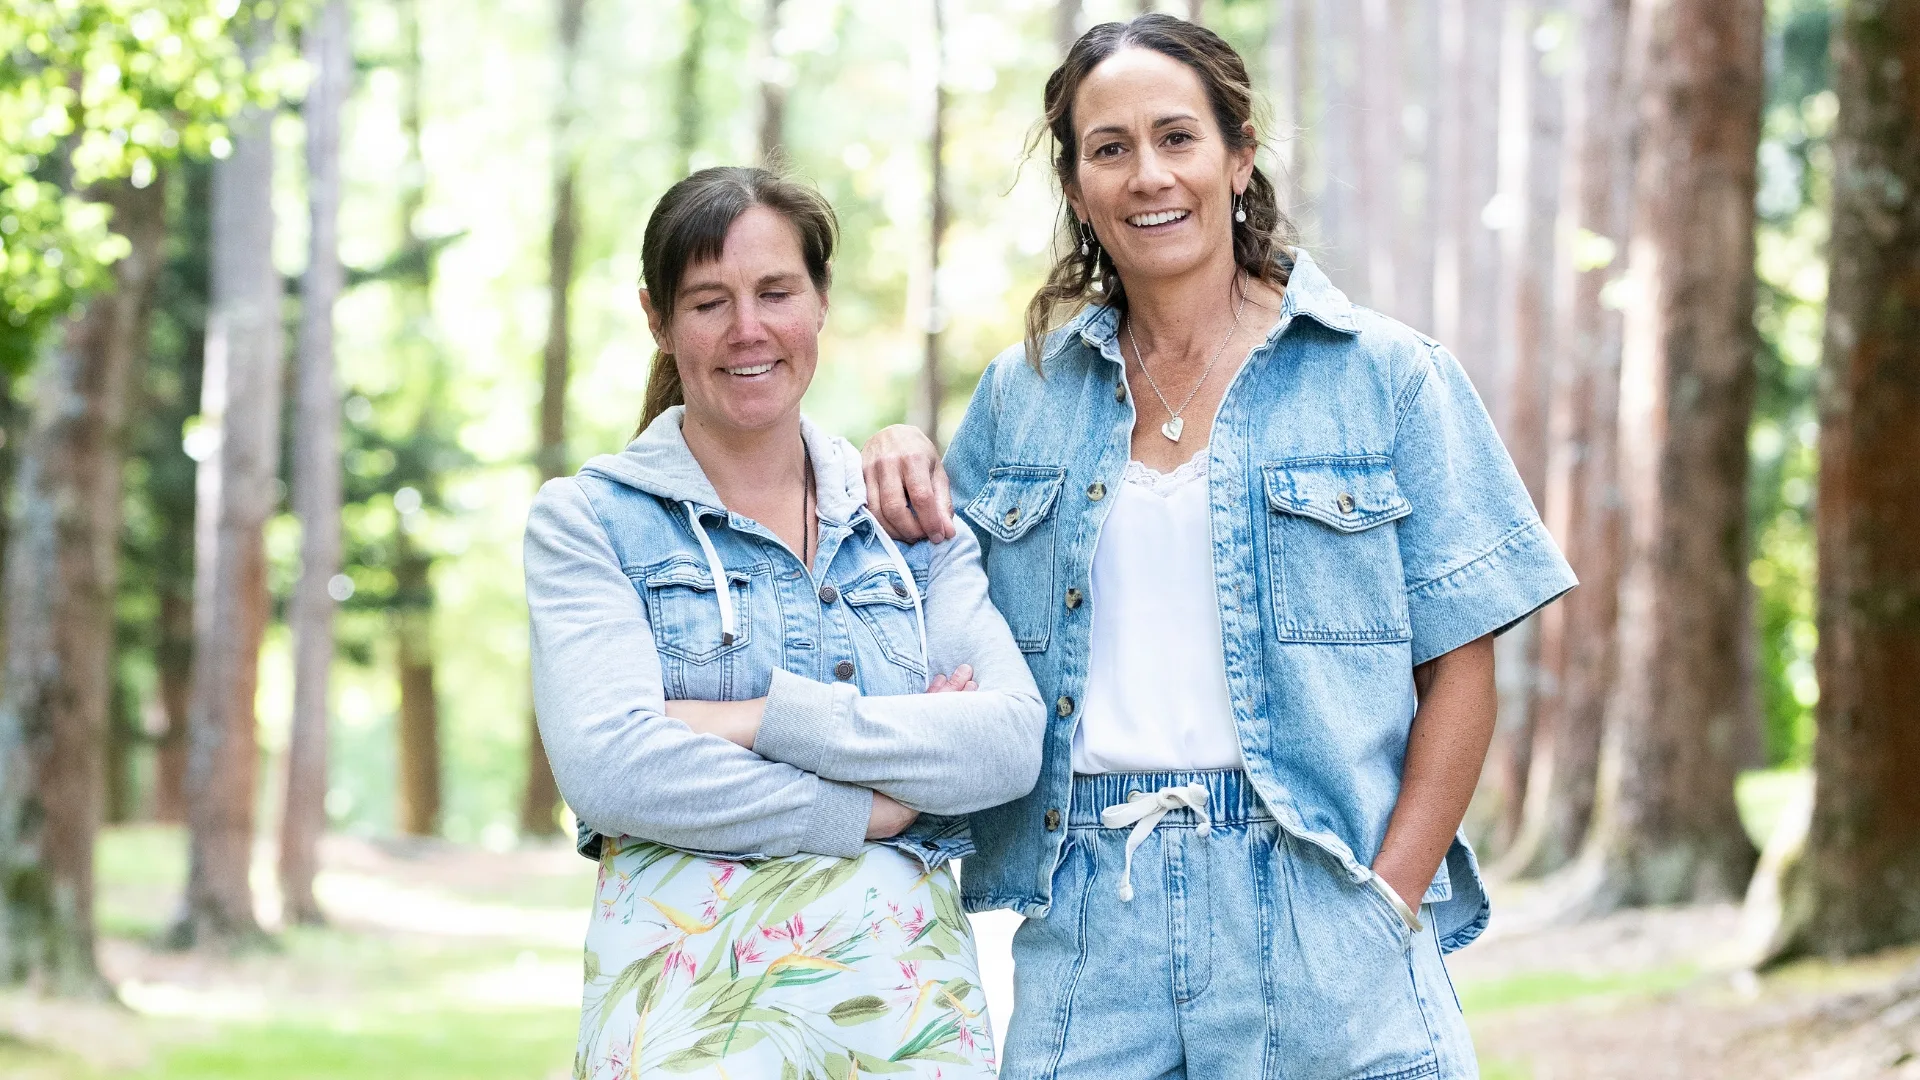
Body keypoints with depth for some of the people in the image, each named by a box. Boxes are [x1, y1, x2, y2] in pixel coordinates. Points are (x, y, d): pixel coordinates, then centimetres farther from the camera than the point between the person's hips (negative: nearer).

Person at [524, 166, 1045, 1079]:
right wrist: (868, 808, -10)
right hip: (687, 997, -3)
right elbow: (608, 765, -12)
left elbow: (1013, 741, -3)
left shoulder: (910, 520, 11)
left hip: (911, 999, 3)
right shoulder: (586, 519, 3)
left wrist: (763, 719, -12)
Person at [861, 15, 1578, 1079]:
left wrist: (1389, 901, -9)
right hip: (1085, 929, 3)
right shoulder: (1021, 395, 12)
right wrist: (897, 464, 2)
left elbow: (1460, 665, 1)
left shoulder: (1385, 377, 3)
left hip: (1313, 911, -2)